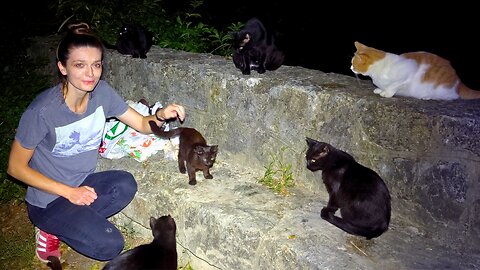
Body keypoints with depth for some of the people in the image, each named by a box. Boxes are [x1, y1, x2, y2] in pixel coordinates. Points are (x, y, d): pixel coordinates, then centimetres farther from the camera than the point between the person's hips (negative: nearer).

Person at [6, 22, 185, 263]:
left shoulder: (101, 92, -10)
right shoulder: (42, 111, -25)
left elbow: (143, 125, -5)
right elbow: (16, 167, -15)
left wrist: (161, 115, -29)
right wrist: (69, 192, -19)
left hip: (83, 183, 6)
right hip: (48, 199, -6)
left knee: (126, 184, -27)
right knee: (109, 246, -21)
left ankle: (59, 226, -3)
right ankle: (50, 230, 6)